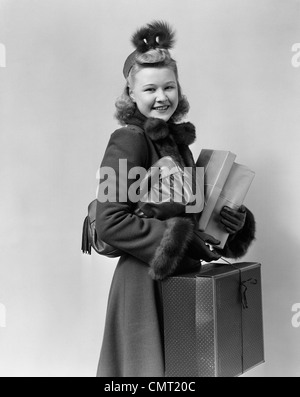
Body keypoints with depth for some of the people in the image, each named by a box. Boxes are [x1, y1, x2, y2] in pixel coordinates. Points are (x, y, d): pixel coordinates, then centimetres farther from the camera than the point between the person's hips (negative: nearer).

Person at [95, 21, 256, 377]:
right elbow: (109, 222, -21)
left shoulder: (178, 138, 9)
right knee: (149, 363, 5)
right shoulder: (128, 141, -13)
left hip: (182, 275, 8)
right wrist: (180, 237, -19)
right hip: (146, 281, -7)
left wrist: (233, 220, -5)